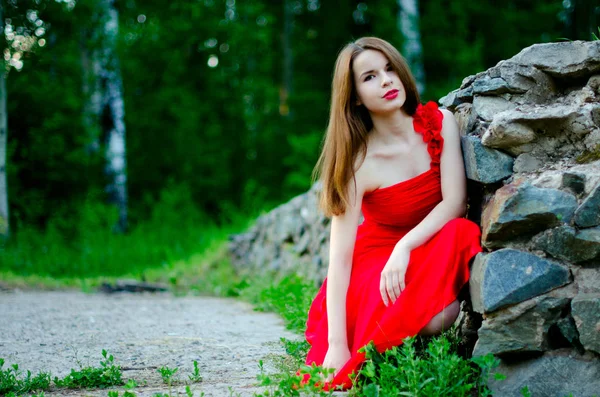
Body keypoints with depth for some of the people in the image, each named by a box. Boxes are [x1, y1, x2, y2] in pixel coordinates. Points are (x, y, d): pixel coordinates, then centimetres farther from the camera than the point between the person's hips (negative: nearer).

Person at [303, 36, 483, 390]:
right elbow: (339, 257, -19)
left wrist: (405, 247, -32)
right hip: (375, 261, -3)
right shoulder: (358, 163, -15)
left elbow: (455, 202, -15)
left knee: (460, 232, -32)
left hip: (432, 254, 3)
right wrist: (336, 345, -27)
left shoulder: (440, 123, -7)